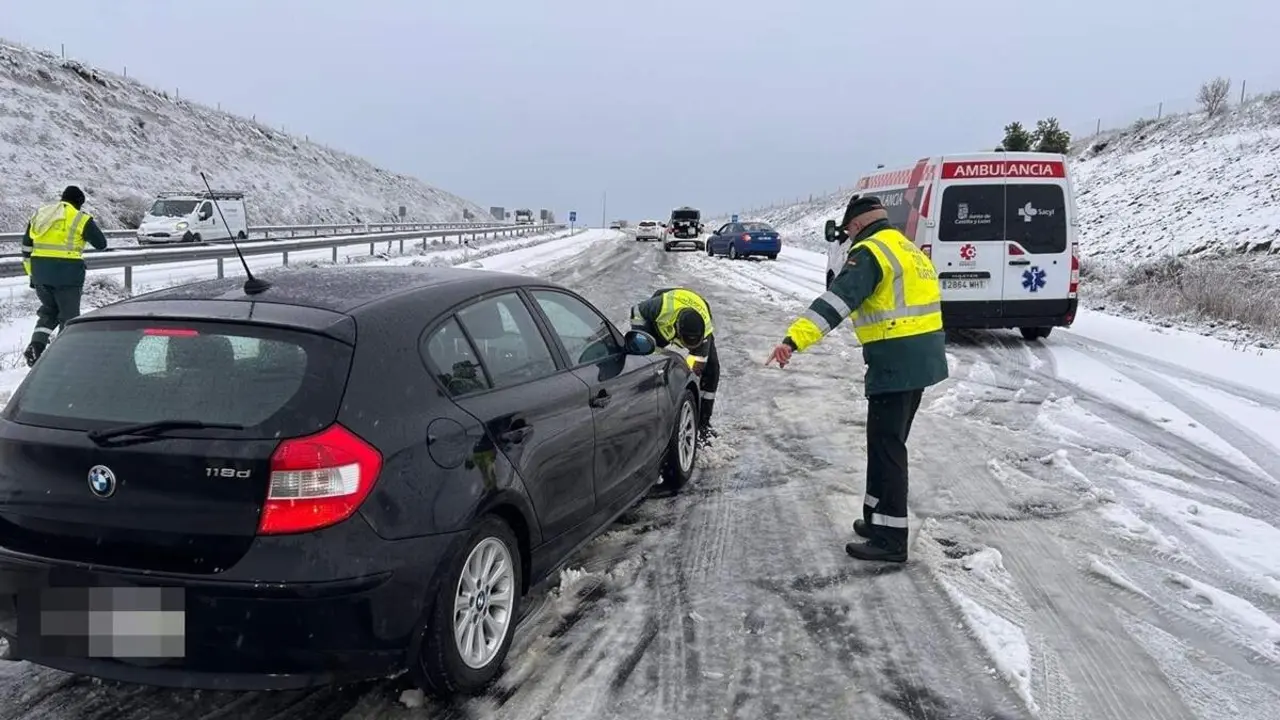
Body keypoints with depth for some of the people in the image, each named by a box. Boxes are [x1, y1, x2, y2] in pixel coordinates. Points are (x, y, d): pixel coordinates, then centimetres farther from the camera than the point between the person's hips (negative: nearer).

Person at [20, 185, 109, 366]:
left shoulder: (39, 215, 14)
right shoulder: (81, 219, -5)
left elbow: (26, 247, 16)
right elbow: (101, 244, 1)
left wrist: (31, 273, 22)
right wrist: (91, 226, 17)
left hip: (40, 272, 5)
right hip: (68, 273, -5)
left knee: (49, 310, 23)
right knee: (69, 315, 7)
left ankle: (36, 345, 5)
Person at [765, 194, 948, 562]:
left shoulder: (870, 252, -13)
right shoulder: (908, 249, 19)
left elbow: (837, 300, -26)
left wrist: (794, 339, -34)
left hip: (896, 362, -10)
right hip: (921, 358, 10)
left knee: (886, 447, -5)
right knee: (888, 442, 19)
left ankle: (889, 539, -2)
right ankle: (879, 519, 28)